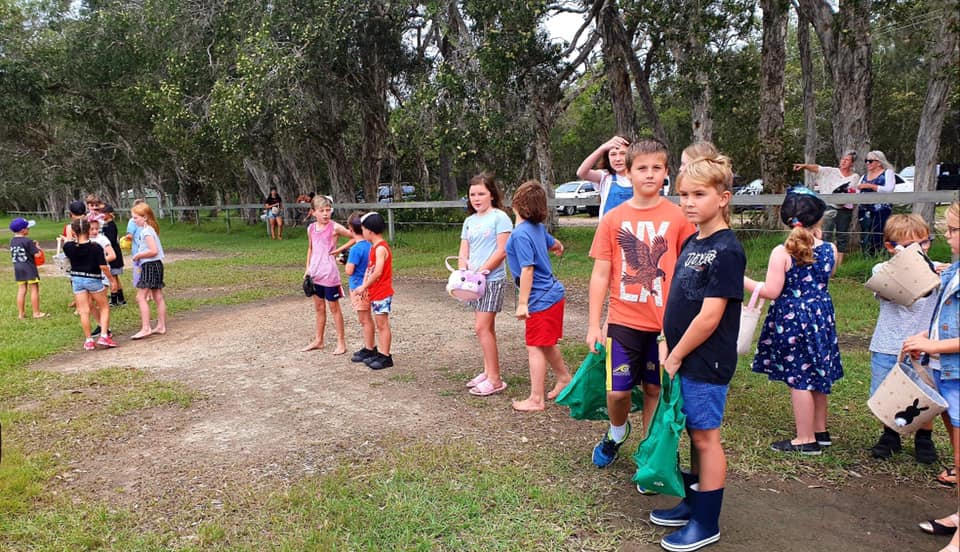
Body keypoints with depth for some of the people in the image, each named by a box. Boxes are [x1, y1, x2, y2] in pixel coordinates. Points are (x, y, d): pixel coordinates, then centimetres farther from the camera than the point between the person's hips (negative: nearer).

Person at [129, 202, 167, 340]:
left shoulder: (146, 231, -15)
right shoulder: (149, 229, 14)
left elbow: (154, 251, -24)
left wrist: (138, 255, -13)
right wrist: (140, 257, 7)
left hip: (150, 265, -10)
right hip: (156, 265, 10)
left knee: (141, 297, -8)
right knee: (158, 297, 11)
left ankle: (145, 328, -8)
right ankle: (161, 326, 17)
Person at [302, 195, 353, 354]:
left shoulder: (334, 227, -11)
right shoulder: (311, 229, 5)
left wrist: (340, 249, -15)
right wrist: (307, 268, 12)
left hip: (330, 273, -6)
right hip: (315, 273, 6)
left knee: (334, 307, 2)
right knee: (319, 308, 15)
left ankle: (341, 342, 11)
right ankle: (318, 340, 26)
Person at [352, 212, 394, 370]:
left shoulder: (381, 248, -18)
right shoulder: (374, 247, 13)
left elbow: (378, 272, -26)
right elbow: (369, 268, 12)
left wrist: (364, 287, -19)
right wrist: (365, 286, -2)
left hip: (382, 293, -10)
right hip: (375, 293, 10)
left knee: (383, 324, -3)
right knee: (379, 325, 14)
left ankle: (386, 357, 3)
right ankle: (381, 353, 22)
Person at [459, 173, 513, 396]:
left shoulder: (499, 217, -8)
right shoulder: (469, 221, 13)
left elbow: (502, 251, -14)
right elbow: (463, 252, 11)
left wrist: (481, 270, -17)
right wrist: (463, 270, -8)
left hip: (492, 279, -7)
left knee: (482, 327, -11)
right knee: (486, 328, 13)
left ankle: (495, 379, -4)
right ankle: (488, 372, 22)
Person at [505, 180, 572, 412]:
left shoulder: (520, 234, -20)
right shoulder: (538, 228, 5)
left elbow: (527, 270, -23)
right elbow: (553, 243, 24)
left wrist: (522, 303, -19)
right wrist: (558, 247, 48)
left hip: (540, 299, -9)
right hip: (553, 293, 9)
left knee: (535, 347, -1)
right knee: (547, 344, 24)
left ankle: (536, 399, 7)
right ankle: (564, 378, 42)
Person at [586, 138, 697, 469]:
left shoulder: (678, 218, -3)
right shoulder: (613, 219, -1)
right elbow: (600, 274, 1)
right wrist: (593, 325, -1)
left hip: (665, 322, 0)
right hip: (623, 320, 0)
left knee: (654, 389, 11)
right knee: (617, 391, 1)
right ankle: (616, 432, 33)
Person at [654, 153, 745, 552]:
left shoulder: (726, 250, -18)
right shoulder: (691, 242, 9)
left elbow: (710, 316, -21)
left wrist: (675, 357, -14)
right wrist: (671, 350, 8)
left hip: (706, 363, -8)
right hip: (683, 358, 8)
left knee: (706, 437, 3)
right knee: (696, 434, 18)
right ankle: (693, 502, 33)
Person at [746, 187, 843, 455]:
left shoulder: (782, 253, -17)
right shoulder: (829, 249, -3)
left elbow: (771, 291, -18)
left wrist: (743, 281, -6)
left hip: (791, 319, -6)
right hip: (821, 317, 6)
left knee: (799, 379, 4)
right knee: (816, 376, 20)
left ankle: (806, 440, 13)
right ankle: (821, 431, 34)